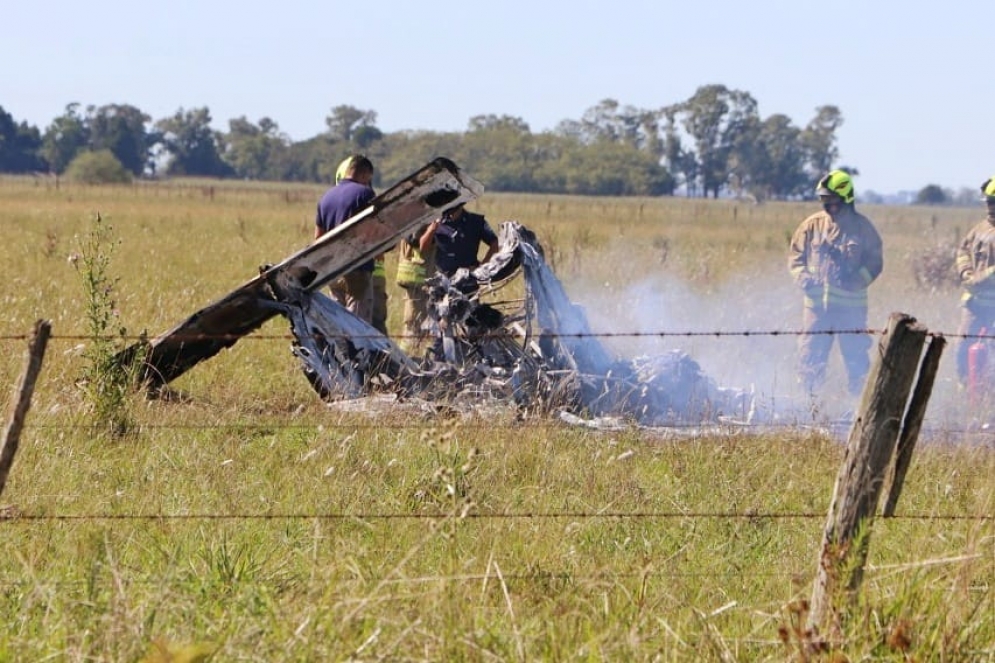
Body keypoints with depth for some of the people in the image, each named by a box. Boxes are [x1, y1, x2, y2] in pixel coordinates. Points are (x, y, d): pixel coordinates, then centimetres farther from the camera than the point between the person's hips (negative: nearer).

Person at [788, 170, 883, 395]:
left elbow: (874, 262, 1)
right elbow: (795, 256, 12)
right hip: (816, 302, 2)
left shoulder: (862, 227, 2)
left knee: (855, 356, 2)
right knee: (810, 354, 2)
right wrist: (803, 277, -6)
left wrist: (856, 281, -15)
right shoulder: (813, 225, 7)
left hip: (850, 303, -2)